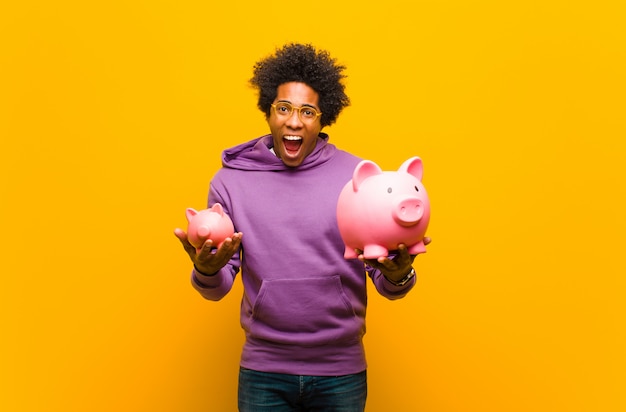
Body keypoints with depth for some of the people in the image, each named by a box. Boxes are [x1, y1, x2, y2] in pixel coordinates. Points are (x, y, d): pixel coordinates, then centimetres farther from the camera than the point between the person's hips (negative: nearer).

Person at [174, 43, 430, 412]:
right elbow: (217, 290, 1)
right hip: (263, 372, 1)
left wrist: (398, 273, -25)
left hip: (342, 371, 0)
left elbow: (388, 287, -2)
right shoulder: (231, 179, -2)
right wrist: (207, 269, -22)